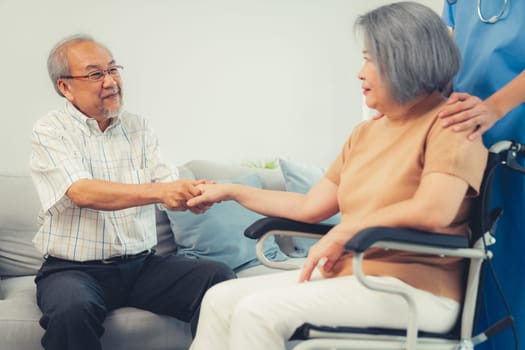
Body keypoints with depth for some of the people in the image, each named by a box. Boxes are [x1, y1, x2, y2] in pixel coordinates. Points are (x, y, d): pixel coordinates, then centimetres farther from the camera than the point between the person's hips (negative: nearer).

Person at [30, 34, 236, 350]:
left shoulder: (139, 128, 11)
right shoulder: (51, 132, -3)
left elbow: (171, 191, 1)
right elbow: (82, 192, -20)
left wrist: (195, 195, -24)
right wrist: (159, 191, -32)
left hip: (142, 263, 4)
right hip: (74, 268, -4)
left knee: (218, 277, -20)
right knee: (71, 308, -37)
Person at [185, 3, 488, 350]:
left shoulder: (448, 123, -8)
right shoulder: (365, 133, 16)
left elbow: (432, 211, -25)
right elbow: (310, 207, 18)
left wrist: (343, 232, -15)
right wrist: (230, 191, 21)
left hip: (415, 290, -8)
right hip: (347, 272, 8)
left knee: (258, 312, -25)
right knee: (221, 299, -5)